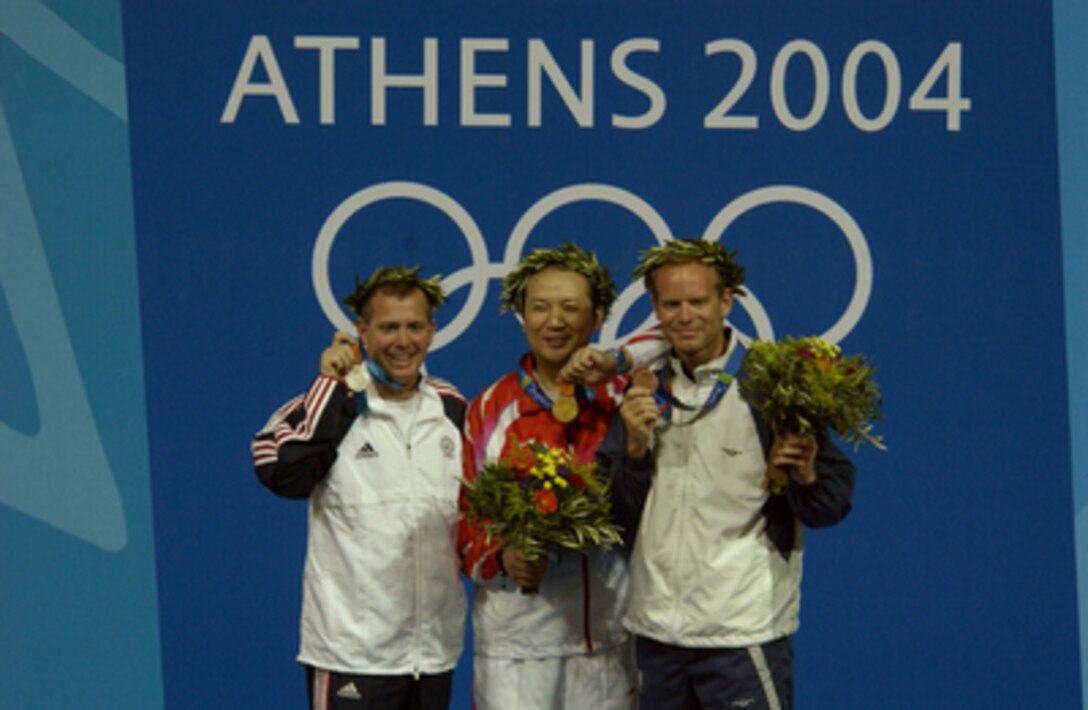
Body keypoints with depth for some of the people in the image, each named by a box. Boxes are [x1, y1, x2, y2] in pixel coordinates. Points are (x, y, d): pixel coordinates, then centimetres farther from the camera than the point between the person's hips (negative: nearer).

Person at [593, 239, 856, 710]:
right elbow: (618, 513, 8)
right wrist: (635, 448, -7)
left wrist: (804, 477, -24)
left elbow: (832, 507, -4)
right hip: (655, 630, 5)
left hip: (744, 634, -5)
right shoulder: (645, 392, 9)